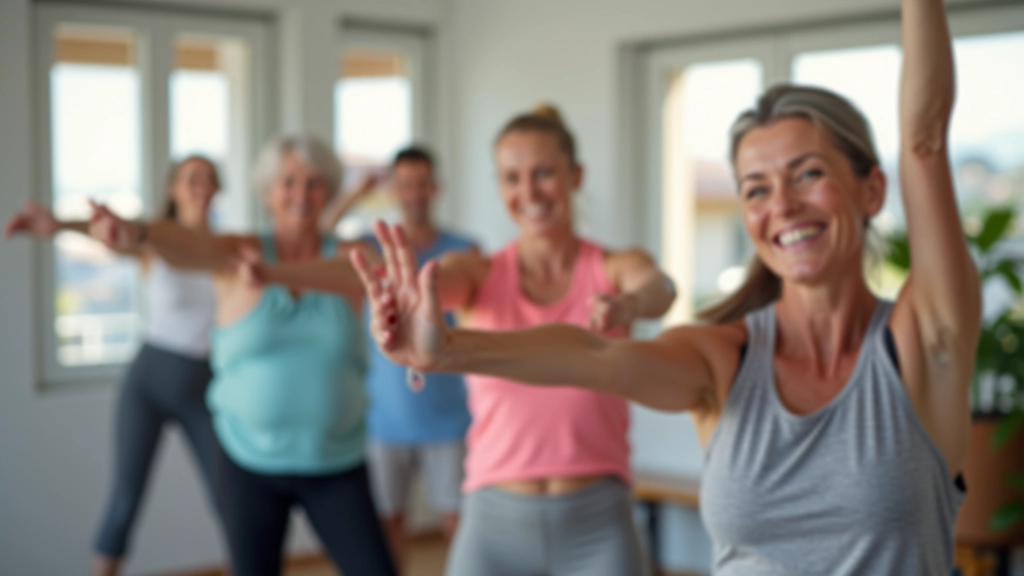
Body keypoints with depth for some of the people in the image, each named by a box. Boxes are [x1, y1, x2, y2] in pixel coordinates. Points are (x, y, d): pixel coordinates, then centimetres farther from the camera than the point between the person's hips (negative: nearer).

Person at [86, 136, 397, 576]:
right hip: (249, 461, 0)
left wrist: (272, 271, -42)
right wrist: (138, 232, -49)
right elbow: (189, 245, -25)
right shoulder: (238, 256, -3)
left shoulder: (350, 258, -1)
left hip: (337, 466, 1)